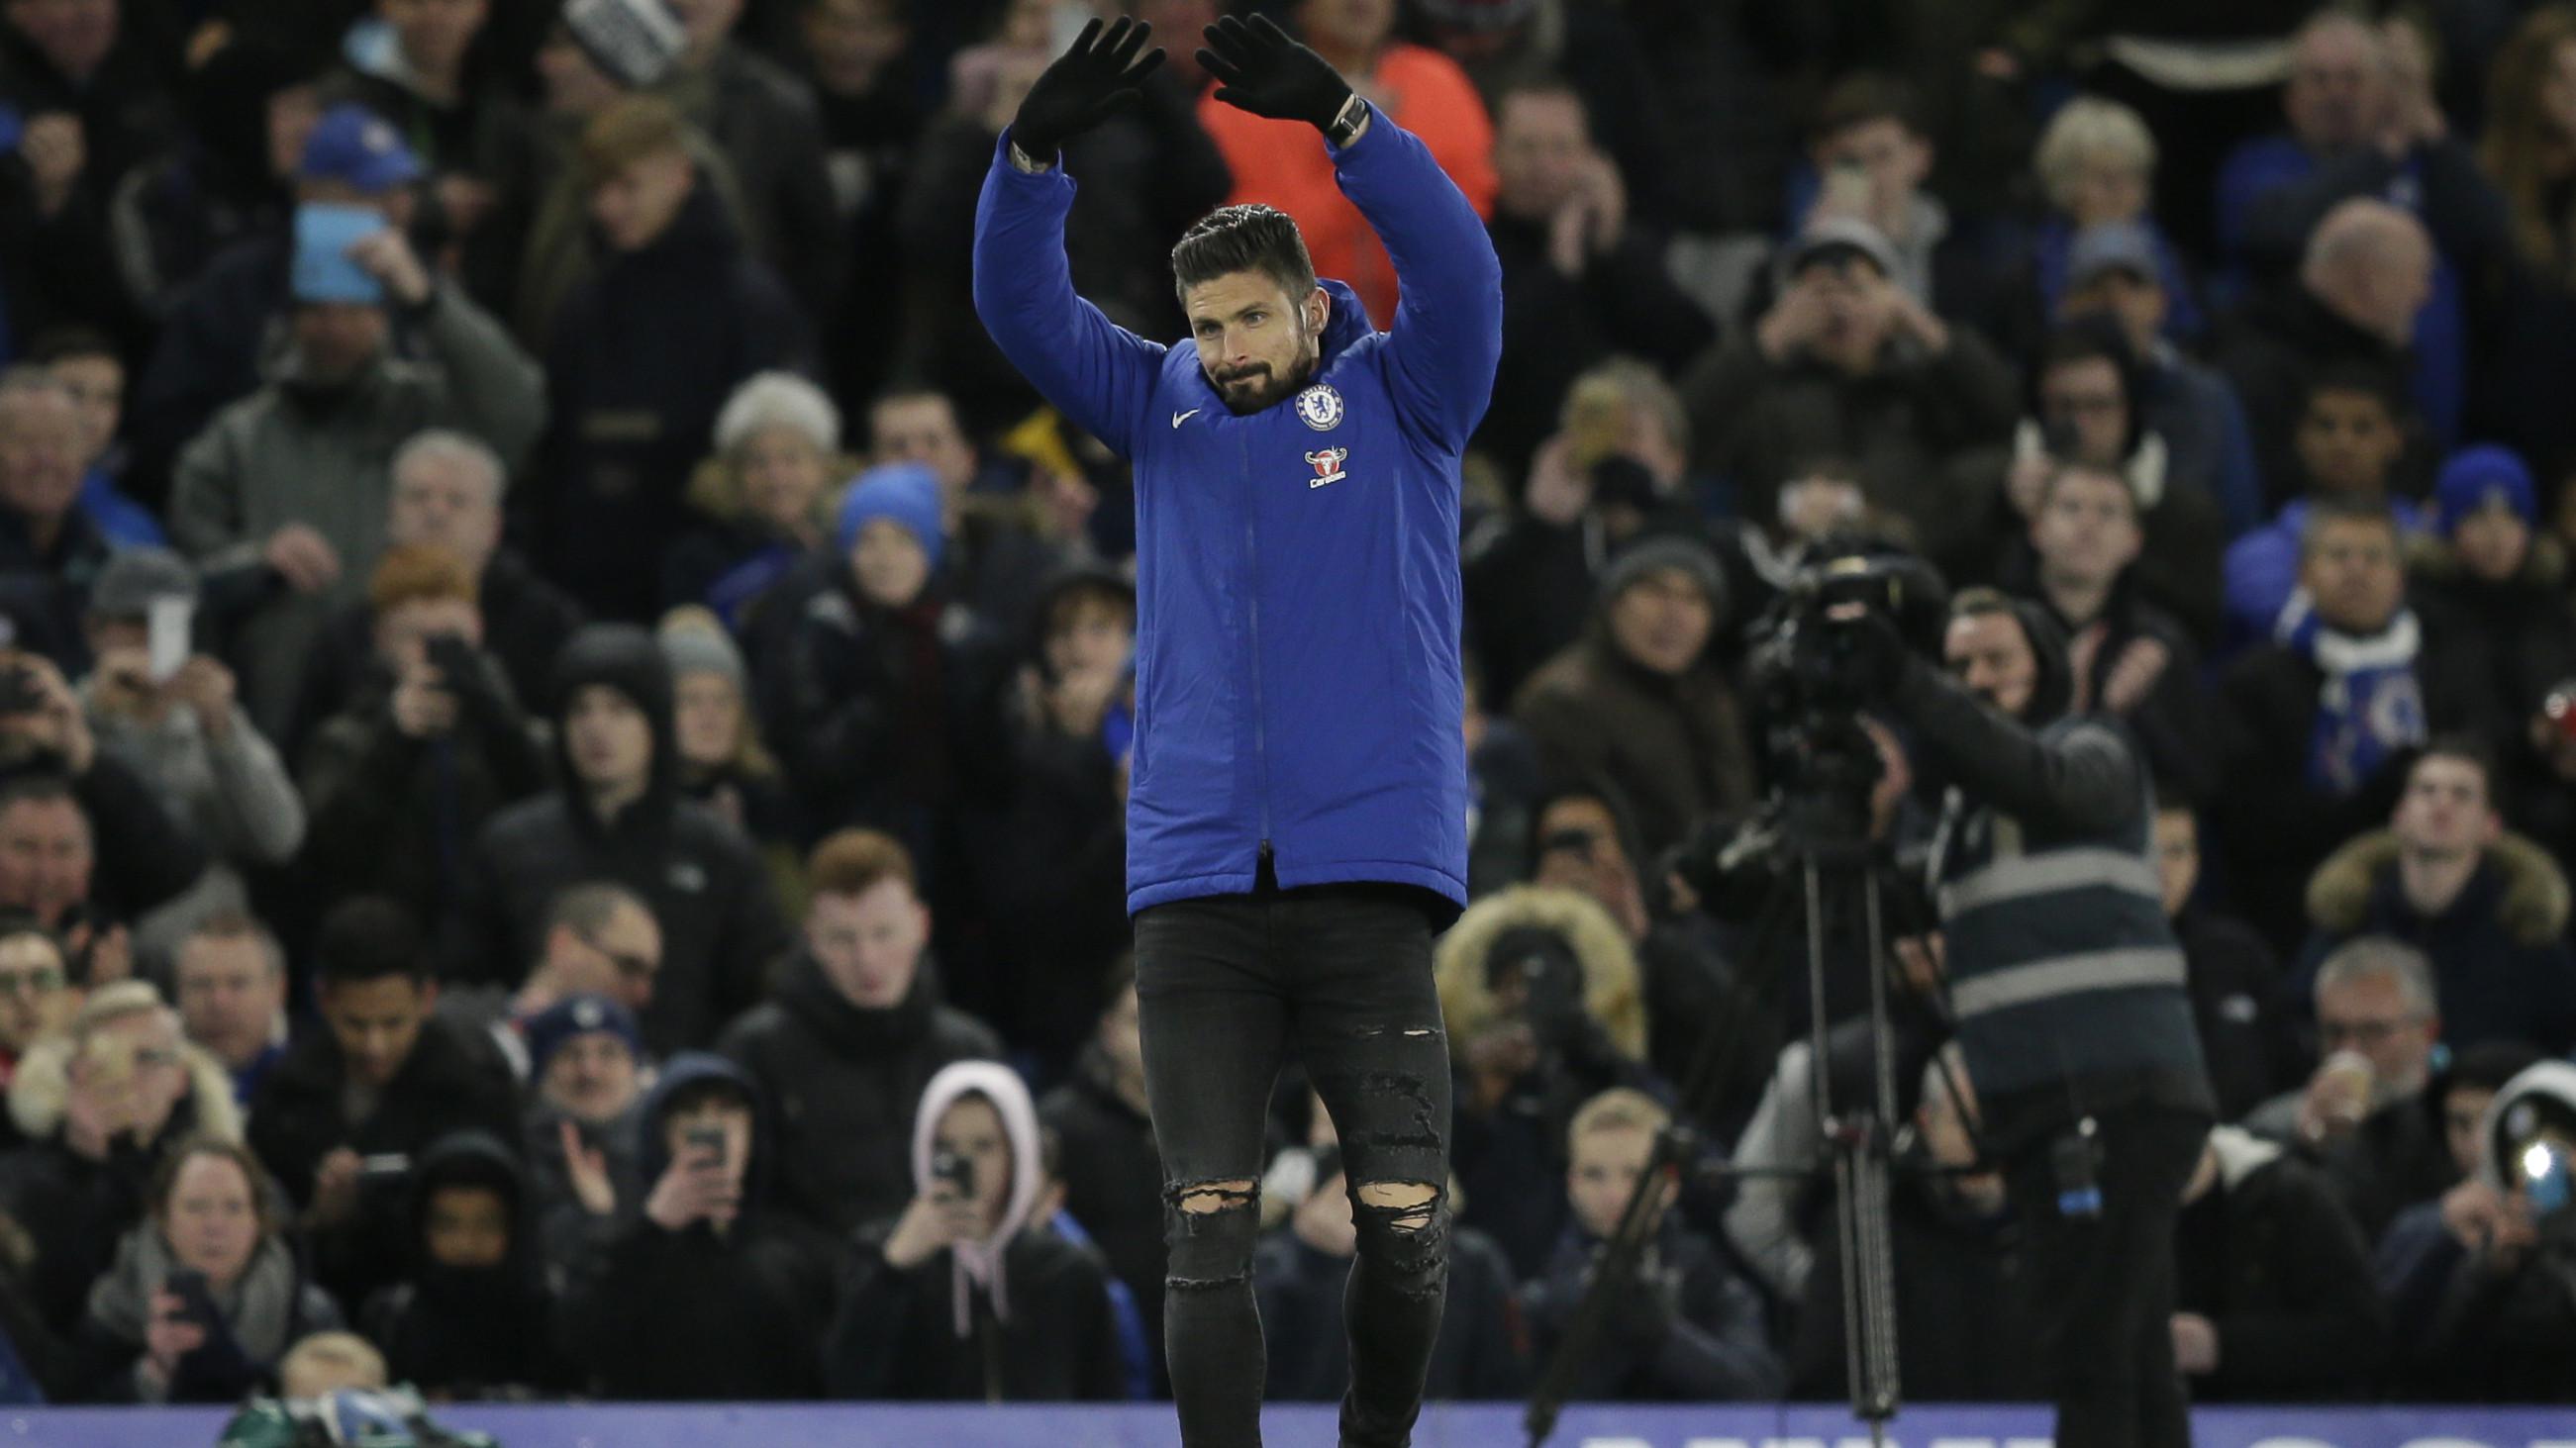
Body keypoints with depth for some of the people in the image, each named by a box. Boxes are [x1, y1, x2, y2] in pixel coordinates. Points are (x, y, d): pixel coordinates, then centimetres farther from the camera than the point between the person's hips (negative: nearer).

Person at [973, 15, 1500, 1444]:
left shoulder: (1394, 401, 6)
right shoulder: (1162, 410, 12)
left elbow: (1457, 268, -11)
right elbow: (1021, 305, 2)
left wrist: (1337, 115, -24)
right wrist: (1035, 147, -16)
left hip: (1369, 884, -2)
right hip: (1195, 889, 2)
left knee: (1403, 1224, -2)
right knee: (1209, 1227, -3)